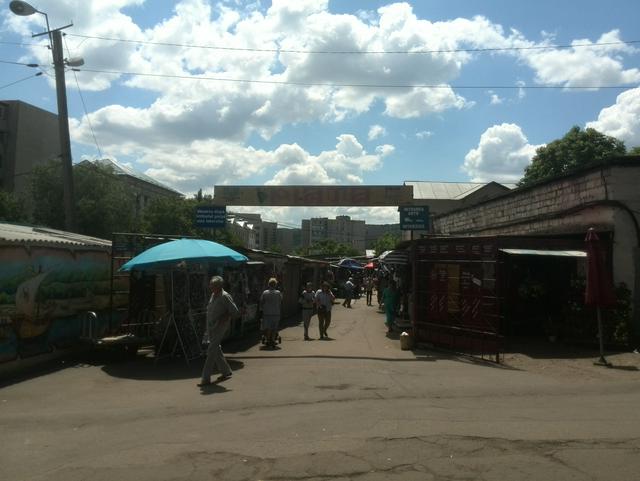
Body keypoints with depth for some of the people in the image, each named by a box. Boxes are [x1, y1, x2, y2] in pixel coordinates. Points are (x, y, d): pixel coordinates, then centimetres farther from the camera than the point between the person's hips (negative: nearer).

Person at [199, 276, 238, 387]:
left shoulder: (225, 297, -15)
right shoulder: (213, 295, 10)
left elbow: (236, 312, -16)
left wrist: (223, 319, -17)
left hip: (219, 327, -9)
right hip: (211, 327, 9)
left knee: (211, 351, -9)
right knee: (216, 350, 14)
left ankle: (206, 378, -4)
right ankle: (226, 372, 28)